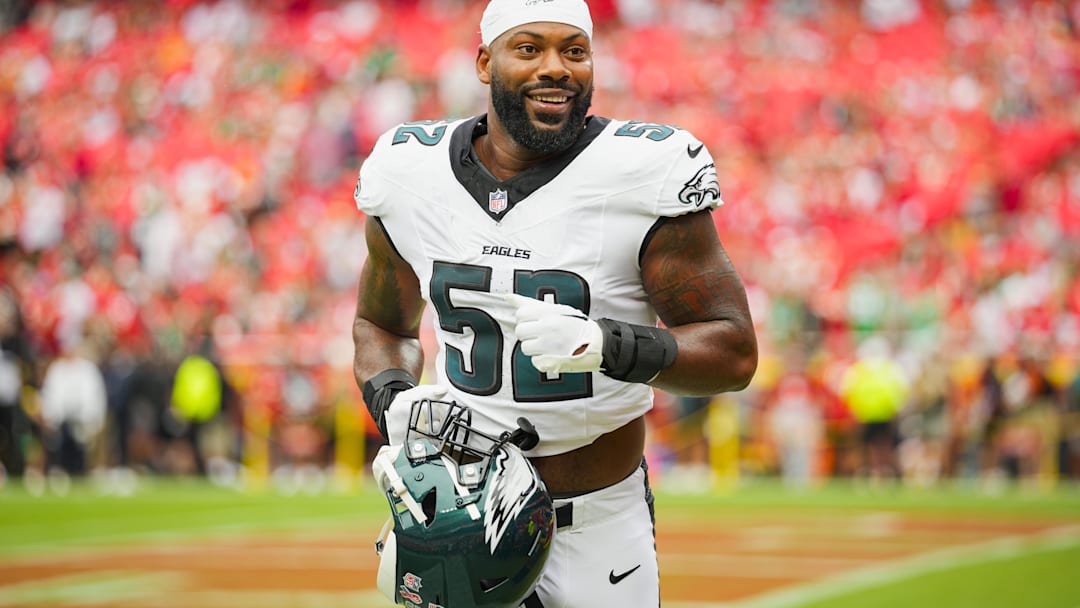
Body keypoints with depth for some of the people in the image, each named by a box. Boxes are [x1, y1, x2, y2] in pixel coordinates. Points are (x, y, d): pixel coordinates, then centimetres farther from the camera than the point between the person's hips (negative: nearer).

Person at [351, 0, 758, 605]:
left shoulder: (641, 175, -13)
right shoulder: (412, 175, -2)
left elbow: (735, 353, -12)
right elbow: (382, 326, 16)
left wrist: (603, 345, -28)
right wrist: (394, 399, -6)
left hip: (599, 531, -2)